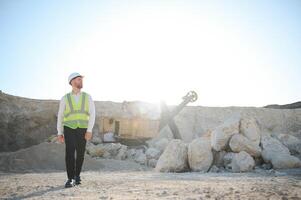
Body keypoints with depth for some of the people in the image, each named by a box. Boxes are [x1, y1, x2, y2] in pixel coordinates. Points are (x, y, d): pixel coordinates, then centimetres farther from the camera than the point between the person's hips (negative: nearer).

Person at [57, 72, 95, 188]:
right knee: (70, 153, -15)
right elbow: (60, 117, 6)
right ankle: (71, 179, -10)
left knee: (80, 154, 4)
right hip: (69, 129, -1)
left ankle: (77, 175, 25)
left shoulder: (87, 97, 2)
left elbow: (92, 115, -5)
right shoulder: (65, 98, 1)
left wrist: (89, 131, -16)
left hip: (82, 130, 1)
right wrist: (59, 133, 2)